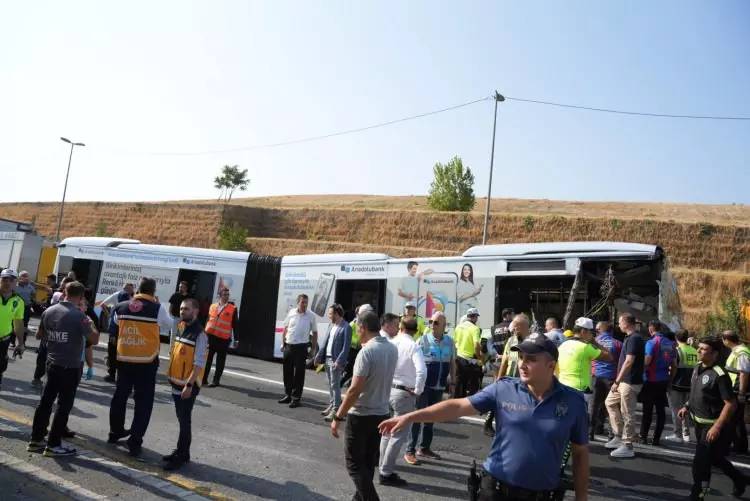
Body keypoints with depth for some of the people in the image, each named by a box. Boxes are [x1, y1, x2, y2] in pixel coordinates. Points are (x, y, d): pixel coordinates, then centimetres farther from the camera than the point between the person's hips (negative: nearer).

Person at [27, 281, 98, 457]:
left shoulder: (49, 311, 1)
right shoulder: (78, 315, -19)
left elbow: (39, 334, 16)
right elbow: (94, 340, -14)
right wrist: (90, 325, 0)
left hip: (52, 363, 7)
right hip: (70, 366, -6)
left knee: (45, 401, 15)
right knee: (64, 405, 3)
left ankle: (36, 440, 24)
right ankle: (53, 445, 8)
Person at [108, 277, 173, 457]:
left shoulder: (121, 307, 1)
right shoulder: (157, 308, -12)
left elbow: (117, 324, 17)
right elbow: (169, 325, 4)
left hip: (124, 358, 4)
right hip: (146, 361, -4)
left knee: (120, 395, 21)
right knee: (143, 402, 3)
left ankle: (115, 432, 36)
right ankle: (135, 442, 2)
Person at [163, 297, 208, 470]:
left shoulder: (200, 334, -17)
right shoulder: (179, 328, 10)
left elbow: (199, 363, -20)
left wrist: (189, 385, -23)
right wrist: (171, 374, 18)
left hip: (188, 385, -8)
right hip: (176, 382, 8)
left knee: (185, 421, 0)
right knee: (181, 419, 17)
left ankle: (182, 455, 10)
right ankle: (180, 452, 28)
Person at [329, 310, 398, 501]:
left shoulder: (366, 351, -22)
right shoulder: (393, 349, 1)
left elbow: (355, 390, -24)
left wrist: (338, 417, -16)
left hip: (361, 415, -7)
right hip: (382, 413, 7)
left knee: (355, 463, 5)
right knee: (368, 461, 19)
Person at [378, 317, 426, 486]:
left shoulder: (390, 343, 1)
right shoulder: (413, 347, -13)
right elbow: (422, 372, -26)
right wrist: (417, 391, -12)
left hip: (387, 390, 6)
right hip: (404, 393, -6)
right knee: (399, 435, 3)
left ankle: (384, 465, 35)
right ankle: (386, 473, 6)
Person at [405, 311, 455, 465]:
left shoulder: (450, 342, 3)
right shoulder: (423, 340, -10)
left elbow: (452, 363, 13)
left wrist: (453, 381, 10)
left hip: (439, 386, 5)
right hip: (424, 385, -4)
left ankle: (424, 448, 27)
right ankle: (410, 450, 5)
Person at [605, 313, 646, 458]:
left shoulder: (634, 338, -18)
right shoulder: (630, 337, 12)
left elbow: (628, 362, -22)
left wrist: (617, 381, -20)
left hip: (630, 382, -10)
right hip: (624, 381, 10)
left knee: (627, 414, -2)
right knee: (610, 402, 17)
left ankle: (627, 447, 7)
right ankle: (619, 436, 23)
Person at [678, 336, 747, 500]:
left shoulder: (719, 375, -23)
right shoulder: (698, 368, 3)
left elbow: (731, 404, -23)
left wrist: (717, 427, -25)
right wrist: (687, 407, 11)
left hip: (712, 426, -9)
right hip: (699, 423, 9)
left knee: (700, 462, -3)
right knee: (714, 457, 25)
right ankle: (739, 480, 47)